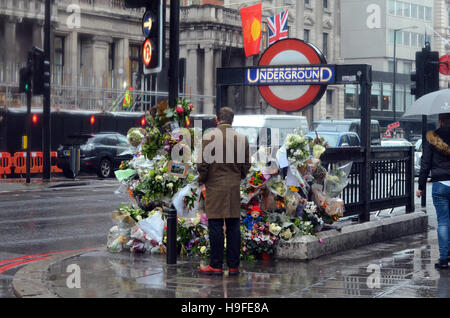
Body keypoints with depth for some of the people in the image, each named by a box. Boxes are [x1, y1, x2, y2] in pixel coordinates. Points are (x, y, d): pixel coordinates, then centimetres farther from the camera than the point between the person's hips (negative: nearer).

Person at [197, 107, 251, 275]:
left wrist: (202, 180, 8)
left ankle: (216, 265, 1)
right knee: (234, 226, 7)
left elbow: (202, 164, -8)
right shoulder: (242, 138, 3)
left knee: (215, 226, -1)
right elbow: (246, 165, 9)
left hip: (215, 187, -3)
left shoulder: (209, 137, -7)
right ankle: (234, 266, 9)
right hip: (234, 187, 3)